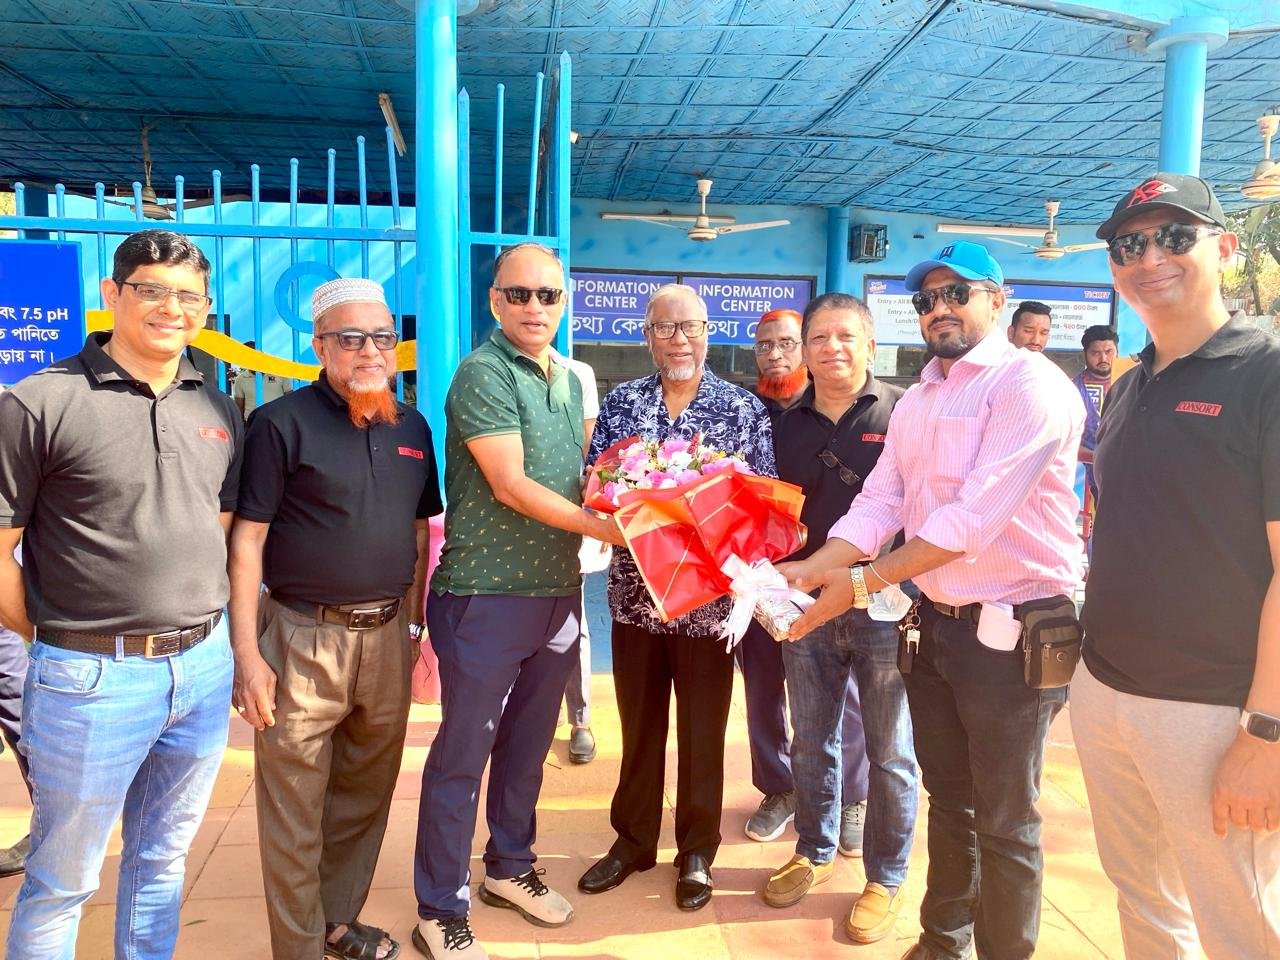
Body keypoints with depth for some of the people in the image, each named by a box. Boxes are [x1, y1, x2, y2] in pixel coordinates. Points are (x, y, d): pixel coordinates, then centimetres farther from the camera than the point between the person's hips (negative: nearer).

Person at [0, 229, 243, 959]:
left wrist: (205, 633, 8)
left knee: (164, 857, 20)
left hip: (204, 667, 5)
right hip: (94, 676, -4)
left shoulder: (219, 410, 7)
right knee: (63, 877, 13)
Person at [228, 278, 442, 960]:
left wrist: (413, 624, 13)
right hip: (303, 641, -5)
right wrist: (246, 652, -13)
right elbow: (247, 539, -9)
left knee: (365, 797, 17)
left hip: (387, 635, 5)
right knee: (295, 812, 5)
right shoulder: (282, 423, -7)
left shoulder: (412, 427, 9)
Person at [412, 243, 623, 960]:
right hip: (487, 595, -7)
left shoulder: (570, 381, 13)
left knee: (529, 740, 19)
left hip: (558, 590, 7)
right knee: (464, 753, 4)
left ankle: (510, 867, 38)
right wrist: (604, 526, -17)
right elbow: (509, 484, -18)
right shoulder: (482, 373, -11)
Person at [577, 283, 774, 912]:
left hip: (708, 596, -2)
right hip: (635, 590, 2)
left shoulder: (744, 409, -2)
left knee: (702, 731, 11)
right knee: (639, 724, 15)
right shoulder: (619, 402, 4)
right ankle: (633, 840, 34)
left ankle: (697, 852, 30)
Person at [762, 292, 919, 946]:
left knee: (889, 751, 8)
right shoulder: (788, 426, 9)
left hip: (886, 605, -4)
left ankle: (885, 878, 25)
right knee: (811, 741, 16)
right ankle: (814, 852, 36)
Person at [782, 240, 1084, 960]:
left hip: (1011, 635, -7)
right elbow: (879, 503, 4)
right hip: (935, 623, 7)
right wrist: (811, 570, -12)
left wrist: (862, 583, -24)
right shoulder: (917, 401, 11)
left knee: (1004, 823, 8)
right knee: (949, 802, 21)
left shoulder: (1030, 383, -15)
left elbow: (975, 515, -24)